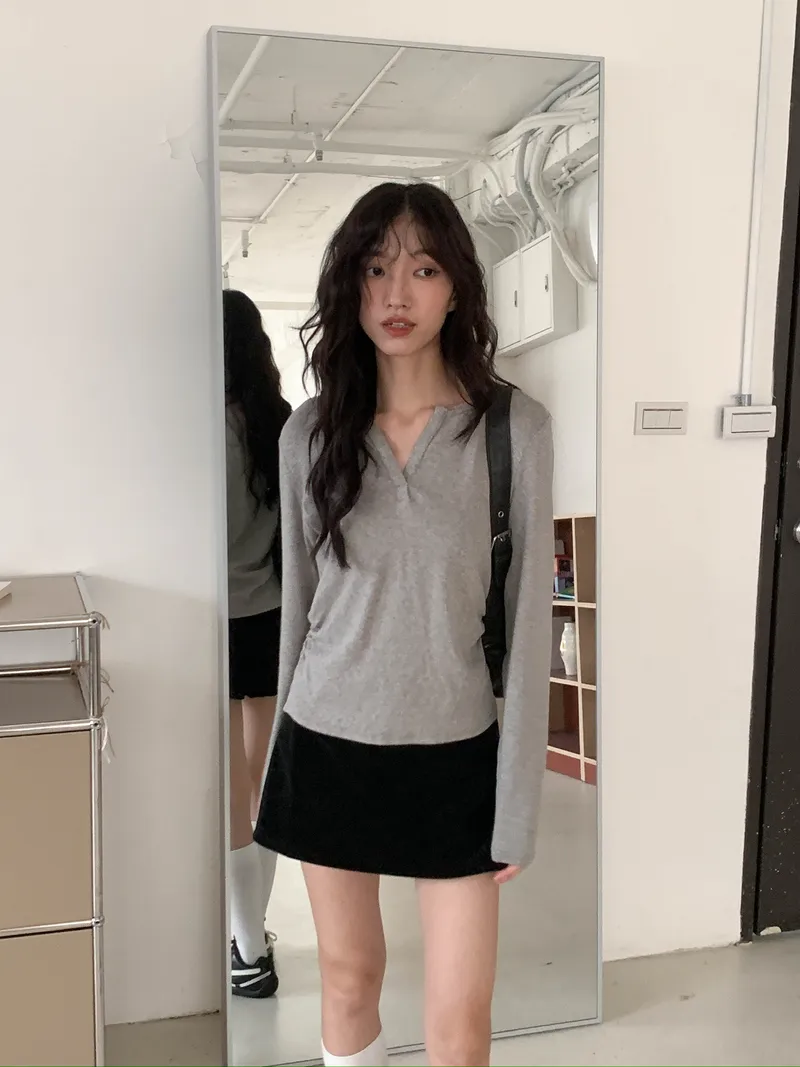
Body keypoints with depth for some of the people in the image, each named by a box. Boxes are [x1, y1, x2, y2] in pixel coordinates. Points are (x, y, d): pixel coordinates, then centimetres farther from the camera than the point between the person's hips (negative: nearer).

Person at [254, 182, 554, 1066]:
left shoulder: (515, 428, -10)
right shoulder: (311, 432, -2)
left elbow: (529, 617, -8)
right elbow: (301, 599, 7)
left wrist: (518, 801, -7)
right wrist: (283, 757, 11)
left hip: (453, 752, -2)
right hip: (326, 744, 2)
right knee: (348, 977, 17)